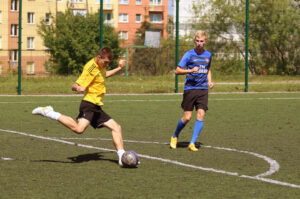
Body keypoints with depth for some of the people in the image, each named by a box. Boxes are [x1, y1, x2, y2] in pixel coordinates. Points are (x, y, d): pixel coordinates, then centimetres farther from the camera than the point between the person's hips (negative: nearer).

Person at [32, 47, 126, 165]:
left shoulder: (100, 66, 14)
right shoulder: (91, 68, -15)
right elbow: (74, 86, -19)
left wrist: (119, 68, 40)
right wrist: (78, 88, -41)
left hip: (97, 107, 9)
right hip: (89, 104, -9)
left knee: (116, 128, 9)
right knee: (79, 129, -30)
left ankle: (122, 157, 13)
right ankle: (48, 112, -21)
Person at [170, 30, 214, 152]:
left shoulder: (208, 55, 11)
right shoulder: (189, 54, -4)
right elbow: (177, 71, -6)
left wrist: (209, 81, 12)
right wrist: (190, 70, -23)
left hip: (203, 89, 3)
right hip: (190, 89, -3)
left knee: (201, 115, -11)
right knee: (187, 117, -4)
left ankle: (192, 143, -7)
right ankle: (175, 136, 22)